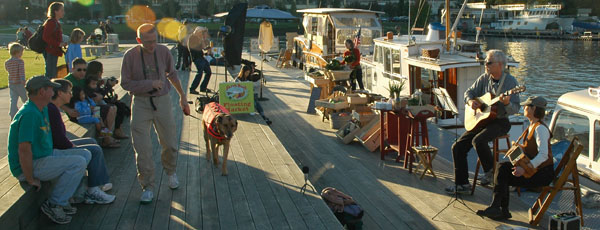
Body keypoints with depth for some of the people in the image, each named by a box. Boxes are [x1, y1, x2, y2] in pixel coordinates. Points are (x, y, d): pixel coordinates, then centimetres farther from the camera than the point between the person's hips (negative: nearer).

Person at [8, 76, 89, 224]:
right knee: (78, 163, -21)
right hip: (30, 166, -10)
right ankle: (53, 205, -11)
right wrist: (31, 180, -25)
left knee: (85, 154, 8)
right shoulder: (29, 114, -25)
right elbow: (24, 149, -30)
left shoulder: (43, 109, 8)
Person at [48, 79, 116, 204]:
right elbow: (60, 139, -25)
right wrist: (72, 146, -8)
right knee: (95, 150, -13)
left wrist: (71, 144, 6)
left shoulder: (50, 107, 12)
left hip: (57, 147, 12)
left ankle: (100, 183, 16)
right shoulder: (52, 110, -22)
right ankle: (92, 191, -6)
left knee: (91, 141, 18)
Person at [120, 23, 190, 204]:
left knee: (170, 143, 9)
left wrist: (182, 97, 18)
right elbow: (125, 83, -8)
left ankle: (171, 172, 39)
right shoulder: (130, 55, -9)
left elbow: (172, 75, 11)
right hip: (141, 103, -2)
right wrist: (150, 84, -19)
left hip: (162, 101, 2)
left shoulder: (163, 51, -3)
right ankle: (148, 187, 9)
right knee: (142, 148, -4)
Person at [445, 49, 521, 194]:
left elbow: (515, 109, -13)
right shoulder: (484, 78, 6)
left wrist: (507, 103, -35)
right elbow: (469, 92, 16)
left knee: (478, 141, -32)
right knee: (458, 147, -6)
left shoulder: (511, 82, -10)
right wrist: (470, 101, -6)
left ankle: (491, 170, -6)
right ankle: (462, 184, 3)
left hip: (500, 121, -6)